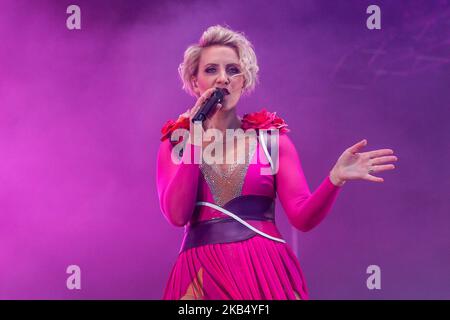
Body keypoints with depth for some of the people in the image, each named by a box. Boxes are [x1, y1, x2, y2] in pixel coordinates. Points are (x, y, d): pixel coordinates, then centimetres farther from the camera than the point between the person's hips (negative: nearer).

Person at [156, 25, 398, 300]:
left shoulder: (272, 138, 4)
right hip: (203, 274, 0)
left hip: (265, 271, 0)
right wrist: (197, 140, -12)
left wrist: (335, 178, -21)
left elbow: (303, 217, -4)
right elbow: (177, 214, -10)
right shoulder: (175, 143, 5)